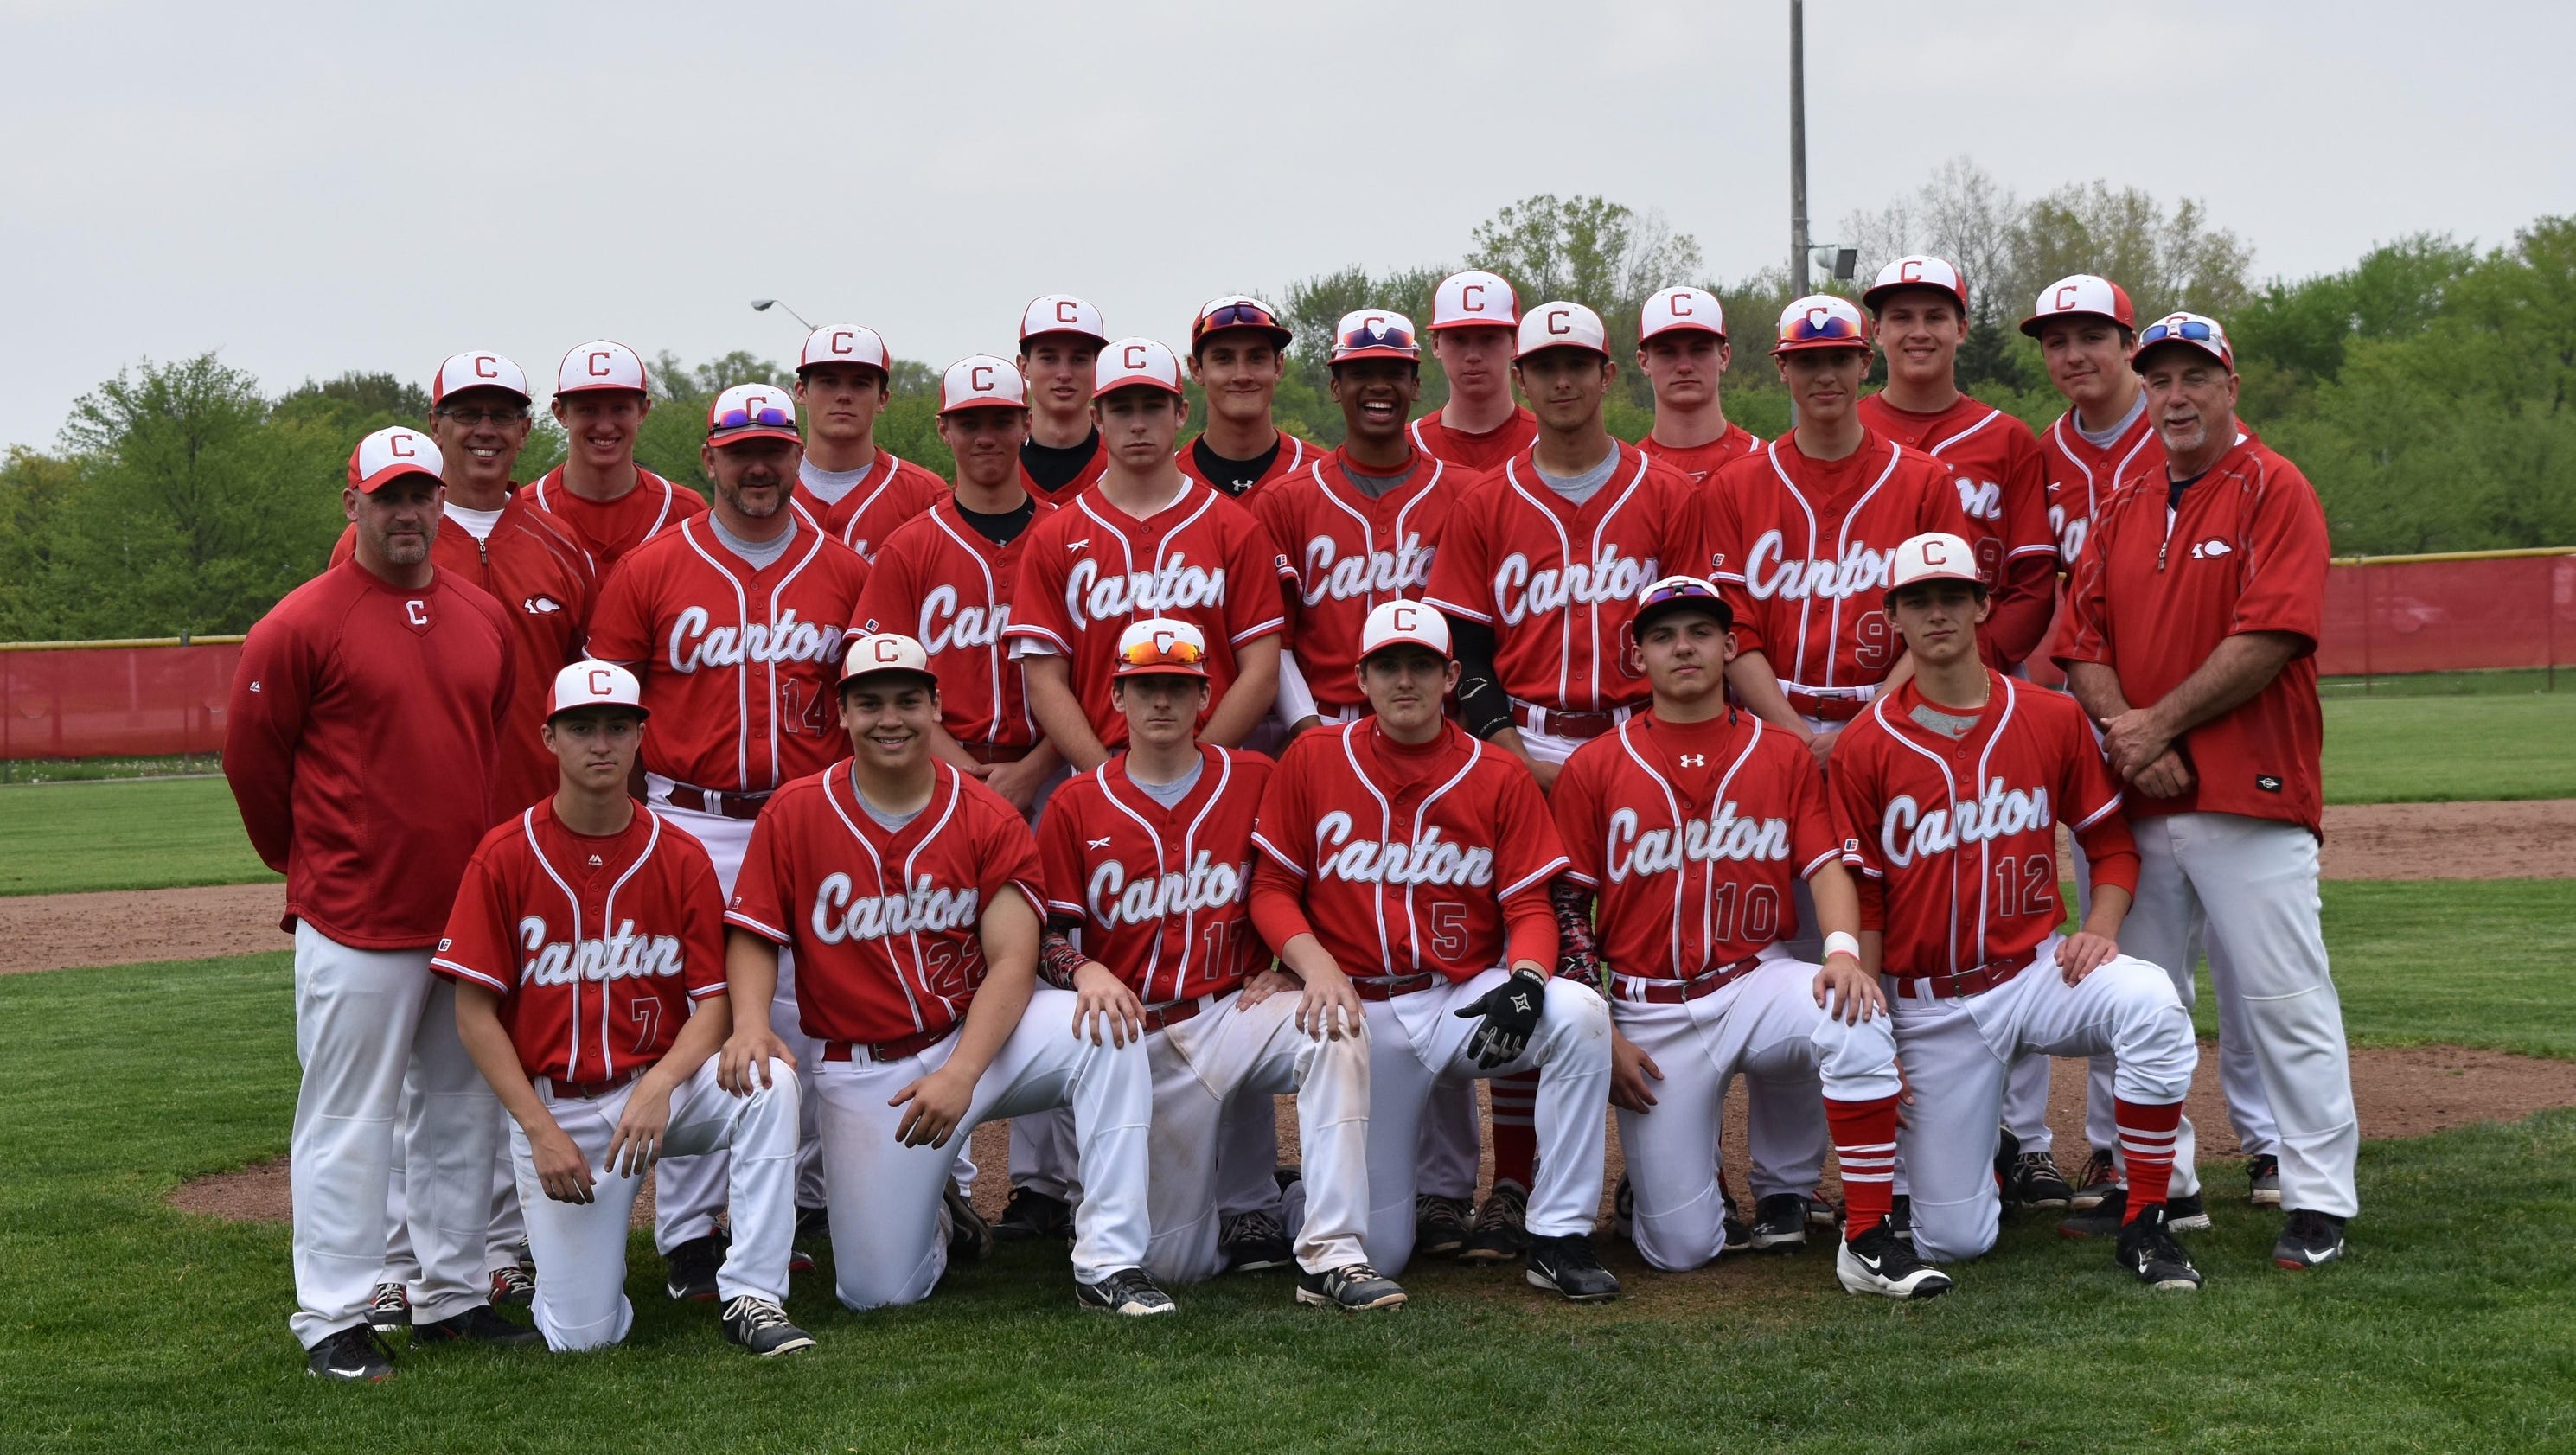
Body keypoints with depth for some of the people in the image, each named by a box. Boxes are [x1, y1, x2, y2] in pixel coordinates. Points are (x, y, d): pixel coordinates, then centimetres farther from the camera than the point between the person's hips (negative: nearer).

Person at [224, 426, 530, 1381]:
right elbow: (250, 757, -3)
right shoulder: (301, 625, -8)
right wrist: (311, 869, 5)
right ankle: (333, 1319, 7)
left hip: (471, 909, 6)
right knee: (347, 1117, -2)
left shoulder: (486, 620, 10)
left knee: (465, 1104, 13)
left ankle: (452, 1295, 24)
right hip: (355, 923, -6)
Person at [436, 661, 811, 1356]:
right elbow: (474, 1012, -6)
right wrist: (541, 1129, -14)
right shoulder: (504, 856, -5)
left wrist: (659, 1086, -22)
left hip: (660, 1085, 2)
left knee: (770, 1081, -31)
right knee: (582, 1336, -10)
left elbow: (715, 1002, -3)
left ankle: (752, 1295, -21)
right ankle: (578, 1242, 26)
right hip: (555, 1105, -1)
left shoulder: (680, 858, -1)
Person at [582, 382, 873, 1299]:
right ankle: (687, 1232, 5)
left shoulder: (845, 573, 7)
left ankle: (810, 1201, 20)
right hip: (690, 826, -1)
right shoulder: (650, 570, 2)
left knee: (812, 1013, 3)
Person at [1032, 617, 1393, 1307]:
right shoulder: (1075, 807, 3)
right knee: (1170, 1263, -6)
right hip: (1140, 1037, 0)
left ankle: (1331, 1254, -33)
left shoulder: (1256, 781, 5)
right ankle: (1243, 1220, 31)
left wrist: (1280, 968, -4)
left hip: (1232, 1012, 0)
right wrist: (1086, 973, -19)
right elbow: (1050, 935, 2)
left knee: (1334, 1029, -35)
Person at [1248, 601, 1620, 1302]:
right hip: (1366, 1011, -1)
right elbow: (1272, 888, 1)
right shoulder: (1311, 760, 1)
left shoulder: (1500, 777, 1)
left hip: (1468, 1000, 1)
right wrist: (1314, 962, -18)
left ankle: (1559, 1238, -20)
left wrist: (1525, 980, -24)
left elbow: (1529, 907, -3)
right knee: (1378, 1256, -4)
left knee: (1580, 1012, -33)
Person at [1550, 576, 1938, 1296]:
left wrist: (1843, 949, -25)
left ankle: (1869, 1242, -27)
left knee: (1854, 1014, -35)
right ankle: (1650, 1182, 32)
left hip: (1757, 981, 1)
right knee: (1682, 1249, -7)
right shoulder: (1593, 768, 2)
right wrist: (1601, 1035, -6)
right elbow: (1567, 910, 2)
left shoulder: (1783, 755, 6)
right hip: (1652, 1013, -1)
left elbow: (1828, 865, -3)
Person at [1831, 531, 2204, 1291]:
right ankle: (1989, 1155, 35)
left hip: (2036, 970, 1)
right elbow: (1861, 902, -2)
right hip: (1929, 1005, -1)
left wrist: (2099, 929, -11)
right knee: (1951, 1241, -4)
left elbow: (2113, 842, 9)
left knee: (2150, 1001, -33)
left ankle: (2144, 1227, -18)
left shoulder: (2054, 718, 0)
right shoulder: (1865, 745, -5)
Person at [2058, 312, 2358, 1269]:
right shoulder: (2121, 508, 16)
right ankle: (2147, 1181, 22)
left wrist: (2160, 723, -13)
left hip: (2249, 796, -6)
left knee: (2279, 997, -6)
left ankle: (2318, 1199, 1)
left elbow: (2271, 636, -13)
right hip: (2135, 800, 6)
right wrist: (2124, 732, -8)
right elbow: (2084, 642, 10)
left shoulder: (2276, 491, -2)